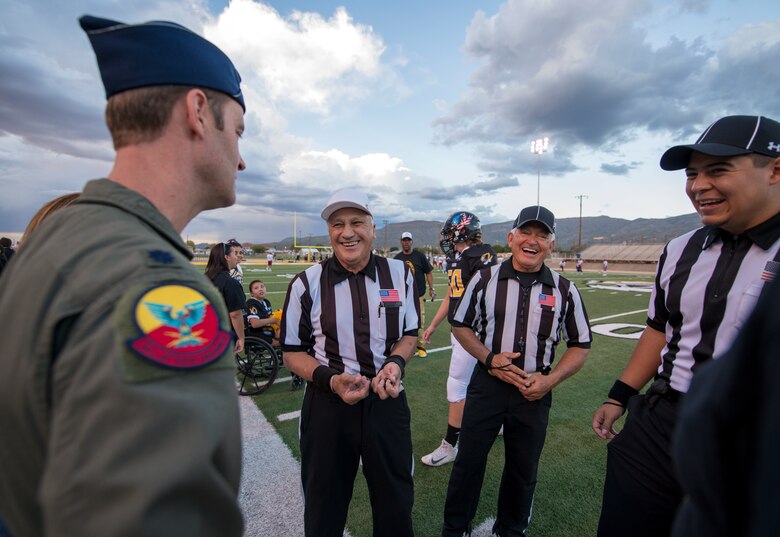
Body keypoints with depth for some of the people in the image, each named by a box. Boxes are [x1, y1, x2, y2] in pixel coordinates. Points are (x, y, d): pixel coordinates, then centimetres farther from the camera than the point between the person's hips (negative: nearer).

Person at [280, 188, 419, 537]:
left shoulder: (400, 274, -4)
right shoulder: (307, 284, -9)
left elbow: (409, 334, 5)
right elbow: (293, 352, -2)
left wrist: (395, 362, -16)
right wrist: (330, 379, -19)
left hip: (387, 400, 1)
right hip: (327, 404, -1)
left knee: (396, 502, 21)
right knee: (323, 509, 22)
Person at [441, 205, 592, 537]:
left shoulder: (565, 291, -2)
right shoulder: (485, 279, -5)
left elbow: (580, 346, 4)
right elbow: (460, 326, 2)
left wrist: (550, 380, -10)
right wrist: (489, 359, -12)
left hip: (534, 391, 2)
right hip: (487, 383, -1)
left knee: (523, 471, 19)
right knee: (468, 461, 11)